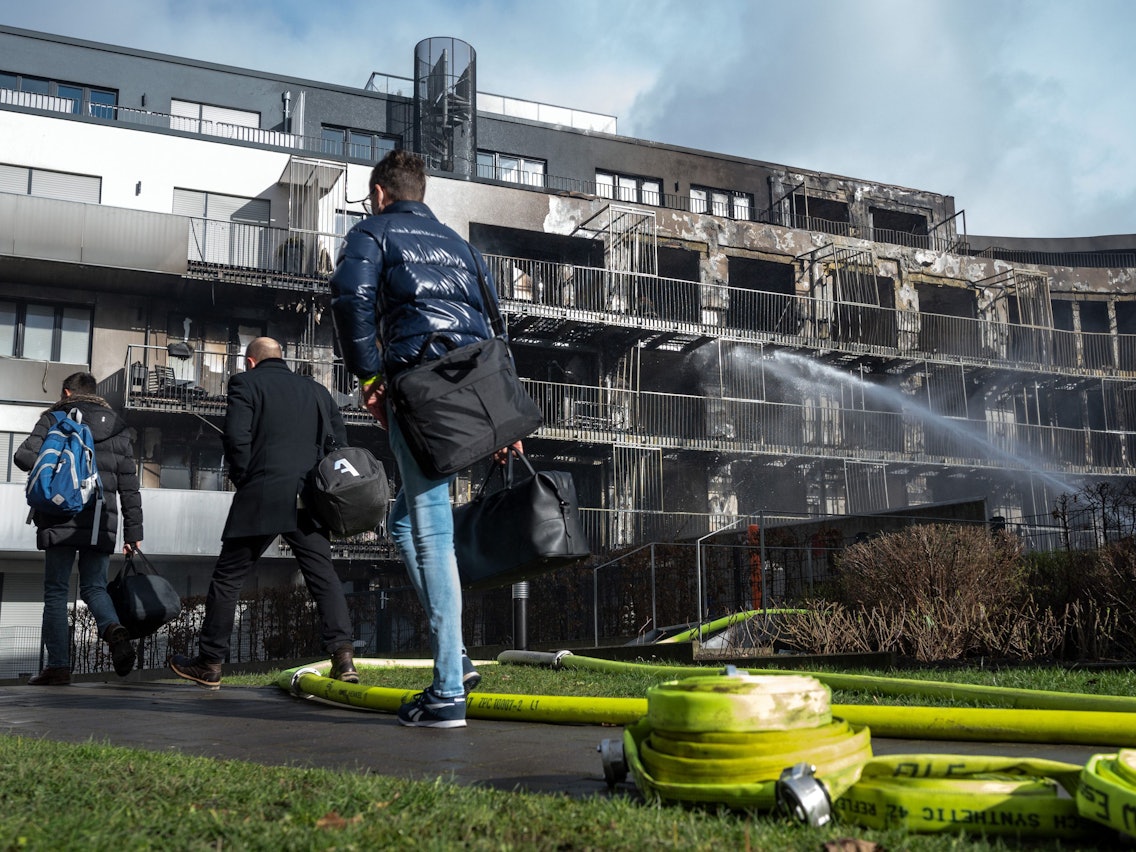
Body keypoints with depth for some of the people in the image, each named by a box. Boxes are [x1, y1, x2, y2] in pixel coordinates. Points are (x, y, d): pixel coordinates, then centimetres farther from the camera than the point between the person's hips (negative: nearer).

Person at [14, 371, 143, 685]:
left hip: (61, 521, -3)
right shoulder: (119, 428, 13)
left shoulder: (55, 419, 4)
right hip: (102, 524, 3)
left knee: (55, 592, 5)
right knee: (94, 587, 10)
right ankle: (114, 629, -19)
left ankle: (58, 665, 2)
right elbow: (129, 486, 9)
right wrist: (133, 530, 10)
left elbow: (24, 456, -8)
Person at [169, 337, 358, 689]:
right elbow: (339, 440, 11)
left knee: (227, 578, 8)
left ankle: (209, 664, 16)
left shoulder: (245, 383, 3)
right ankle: (343, 656, -10)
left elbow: (236, 436, -9)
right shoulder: (317, 390, 16)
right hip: (308, 501, 3)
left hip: (260, 499, -3)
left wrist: (243, 478, 3)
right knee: (324, 577, 3)